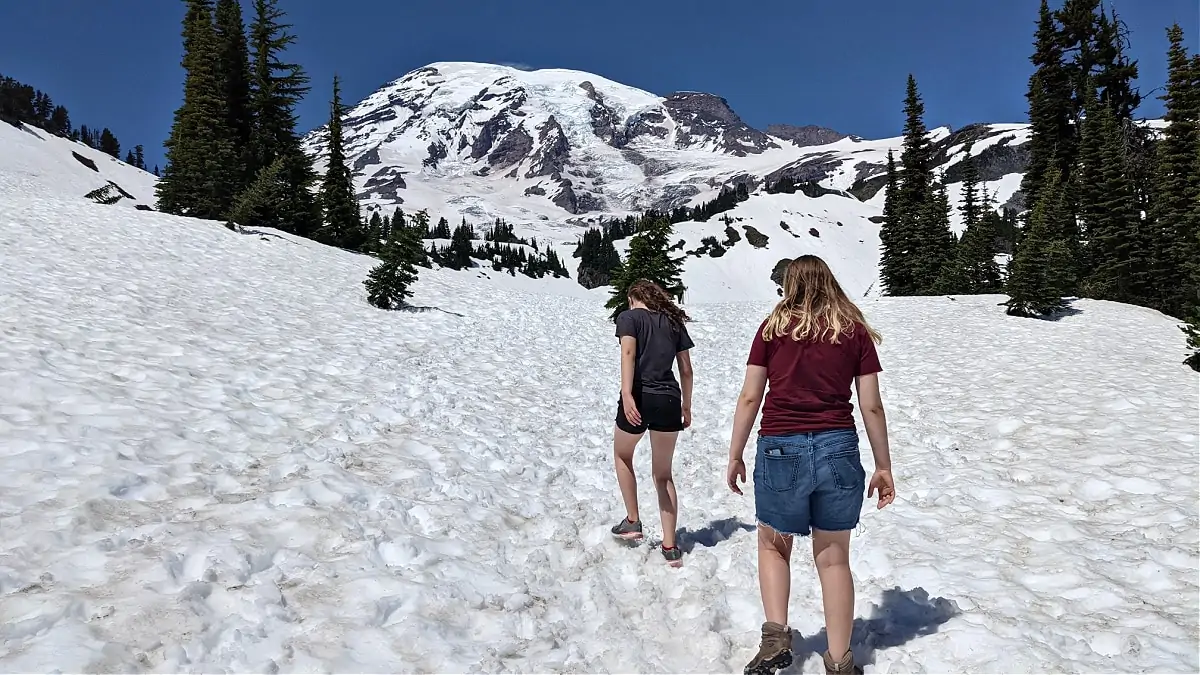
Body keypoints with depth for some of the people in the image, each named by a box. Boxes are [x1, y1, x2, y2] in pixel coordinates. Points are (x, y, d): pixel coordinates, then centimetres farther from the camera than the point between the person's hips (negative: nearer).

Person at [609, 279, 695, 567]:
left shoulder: (629, 317, 4)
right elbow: (686, 370, 14)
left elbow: (628, 355, -14)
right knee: (663, 474, 15)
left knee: (622, 456, 25)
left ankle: (632, 521, 24)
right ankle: (670, 547, 13)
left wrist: (626, 396, -23)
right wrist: (686, 407, 22)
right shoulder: (674, 322, 16)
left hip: (639, 399, -4)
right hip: (669, 402, 4)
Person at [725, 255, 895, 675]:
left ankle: (776, 636, 6)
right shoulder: (855, 331, 5)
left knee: (773, 546, 20)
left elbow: (749, 397, 0)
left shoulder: (773, 327, 3)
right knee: (833, 558, 14)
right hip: (838, 451, 1)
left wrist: (735, 456, 8)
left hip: (780, 450, -1)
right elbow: (871, 406, 4)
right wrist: (884, 466, 12)